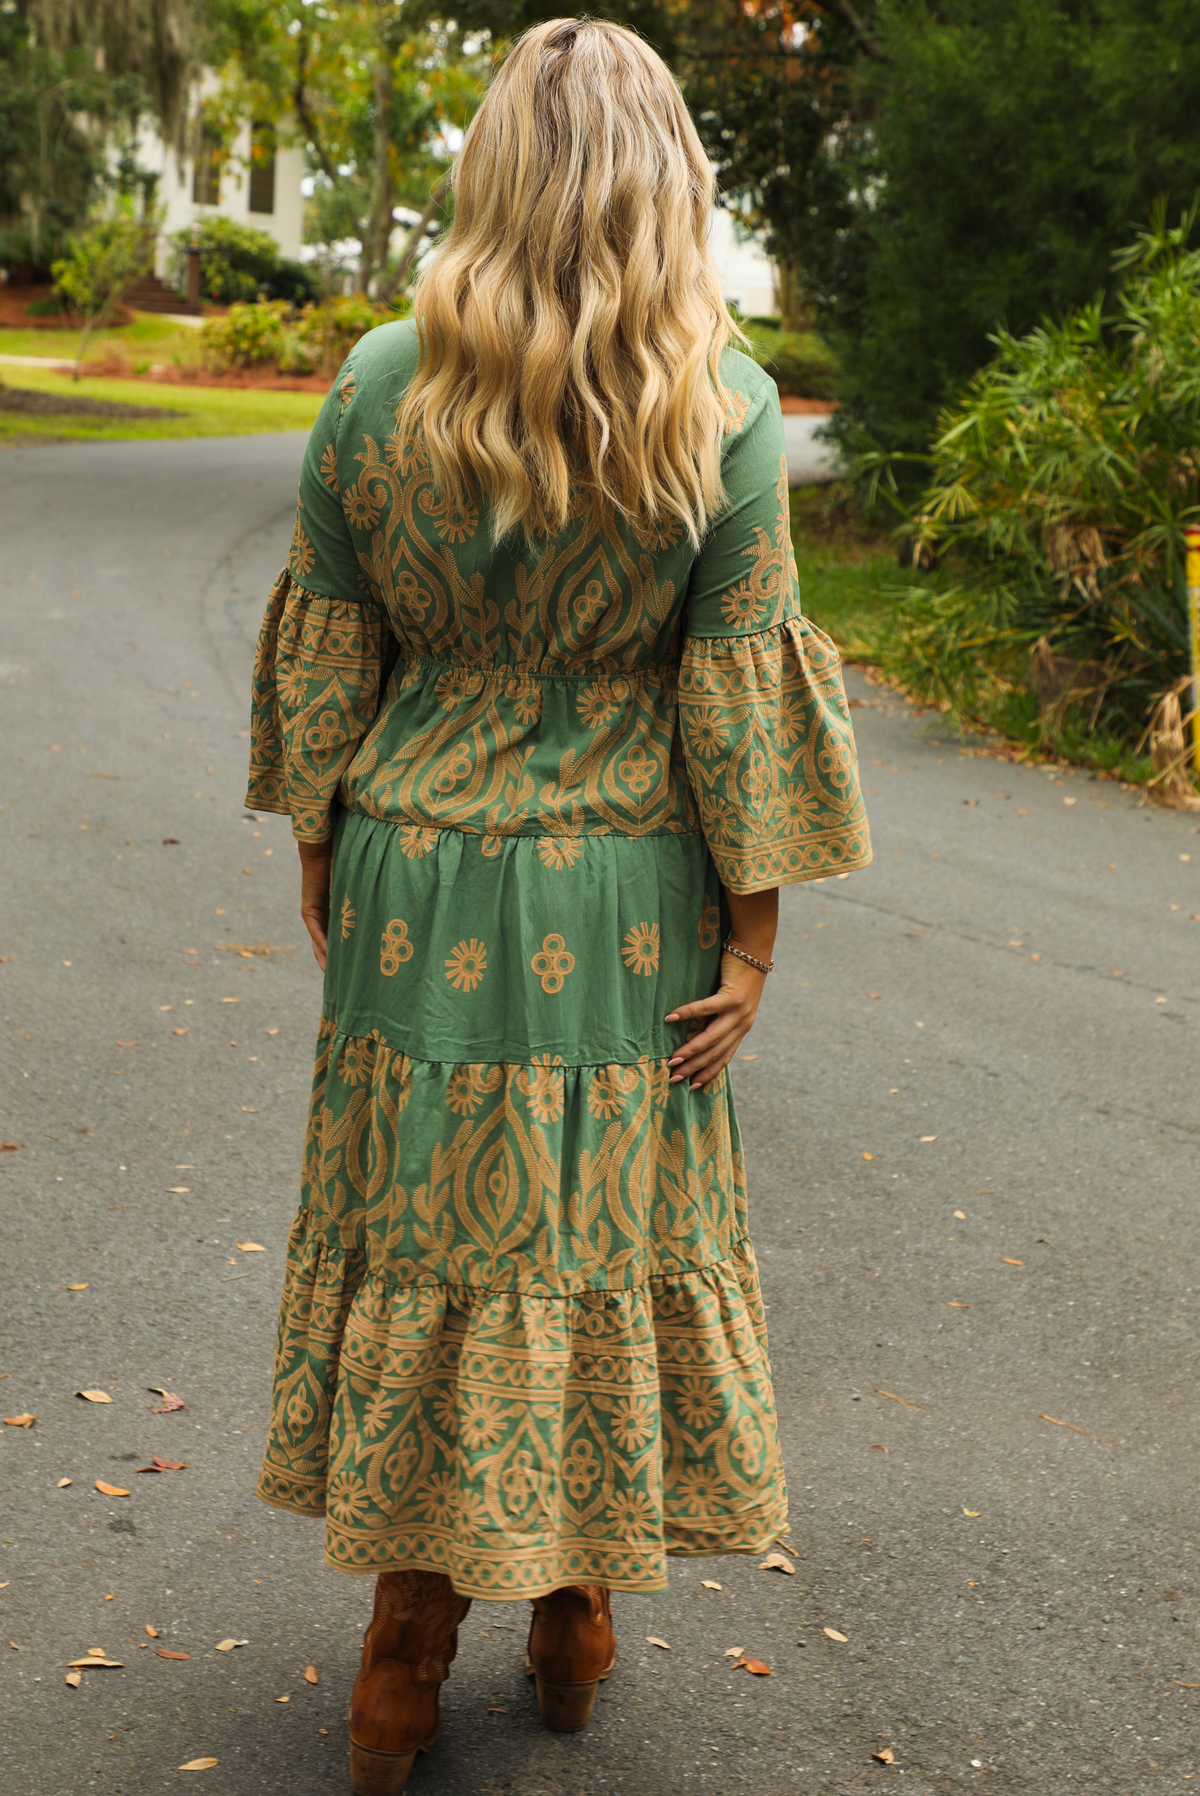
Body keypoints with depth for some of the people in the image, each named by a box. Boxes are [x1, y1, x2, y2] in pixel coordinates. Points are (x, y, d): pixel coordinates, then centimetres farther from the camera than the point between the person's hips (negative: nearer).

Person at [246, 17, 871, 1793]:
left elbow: (323, 666, 0)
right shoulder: (726, 408, -12)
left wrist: (323, 862, 13)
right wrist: (753, 933, -2)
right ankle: (575, 1616, 32)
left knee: (422, 1240, 14)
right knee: (606, 1236, 15)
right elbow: (738, 692, -10)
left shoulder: (376, 386, -7)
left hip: (422, 883, 1)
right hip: (624, 908, -1)